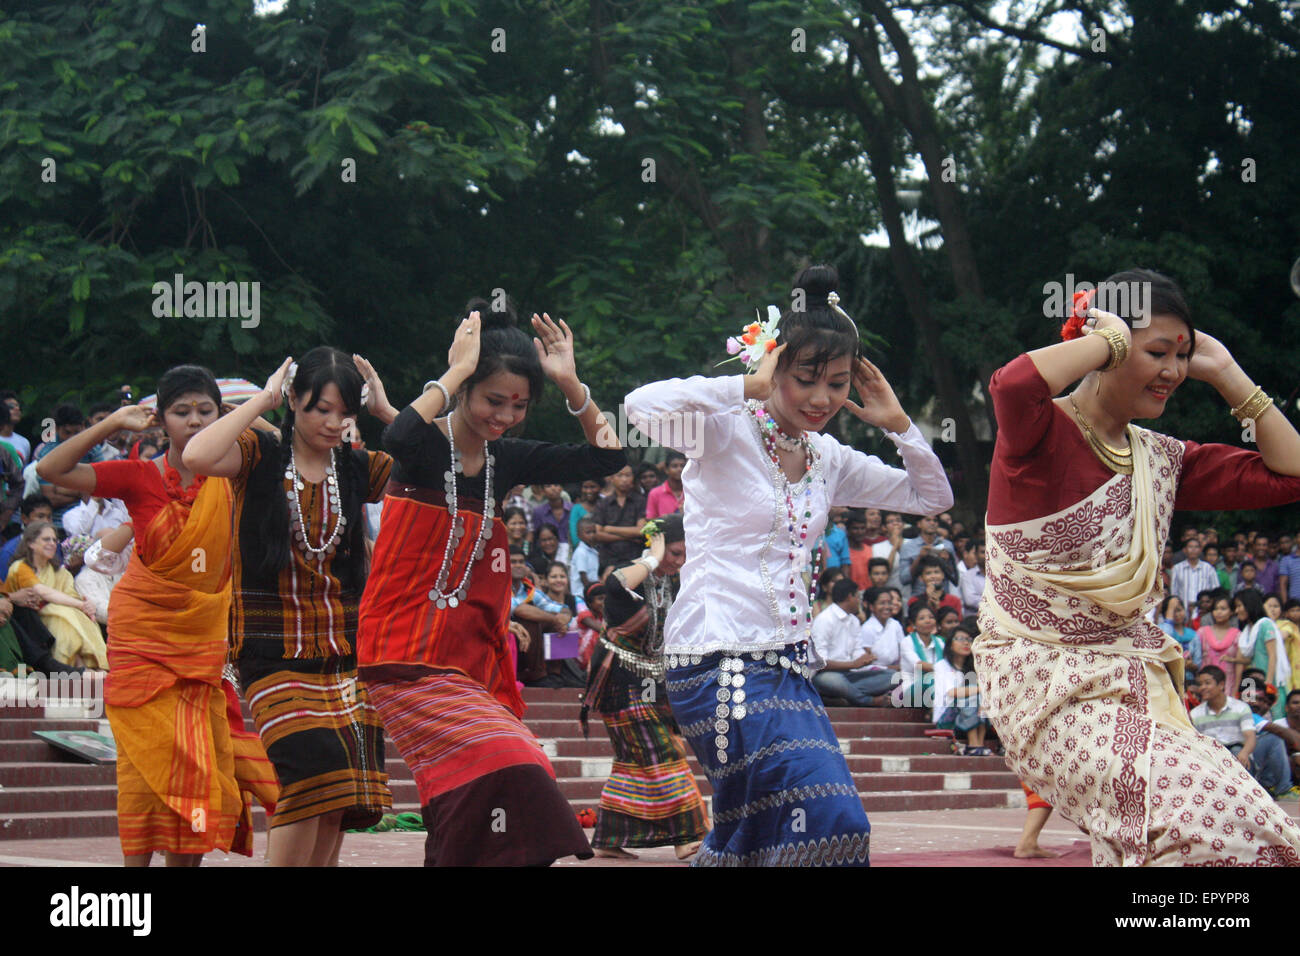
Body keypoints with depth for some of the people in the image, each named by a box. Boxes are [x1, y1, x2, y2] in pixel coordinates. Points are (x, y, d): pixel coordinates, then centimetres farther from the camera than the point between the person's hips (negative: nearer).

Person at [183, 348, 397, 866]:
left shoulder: (358, 468, 9)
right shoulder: (260, 457, -1)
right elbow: (197, 457, -22)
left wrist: (386, 409, -1)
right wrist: (265, 398, -11)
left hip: (345, 648, 4)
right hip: (275, 652, -4)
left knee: (334, 808, 2)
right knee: (313, 764, -22)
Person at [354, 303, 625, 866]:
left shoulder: (507, 461, 10)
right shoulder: (427, 447, -7)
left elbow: (606, 458, 11)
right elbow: (397, 440, -32)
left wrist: (570, 384, -1)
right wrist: (455, 371, -21)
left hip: (475, 661, 7)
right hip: (412, 663, -7)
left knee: (467, 806, 5)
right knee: (506, 771, -22)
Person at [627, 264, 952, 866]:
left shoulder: (828, 459, 13)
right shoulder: (727, 432, -7)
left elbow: (933, 496, 21)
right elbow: (643, 407, -28)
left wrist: (897, 424, 7)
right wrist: (750, 385, -21)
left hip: (787, 664, 8)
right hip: (722, 663, -8)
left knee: (756, 831, 15)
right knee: (831, 817, -20)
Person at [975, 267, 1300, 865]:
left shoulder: (1162, 460, 14)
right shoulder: (1044, 434, -8)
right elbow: (1012, 385, -33)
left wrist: (1225, 374, 10)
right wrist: (1109, 340, -17)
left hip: (1132, 676, 8)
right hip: (1045, 677, -8)